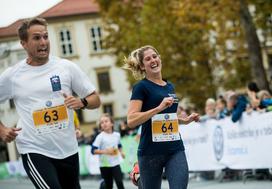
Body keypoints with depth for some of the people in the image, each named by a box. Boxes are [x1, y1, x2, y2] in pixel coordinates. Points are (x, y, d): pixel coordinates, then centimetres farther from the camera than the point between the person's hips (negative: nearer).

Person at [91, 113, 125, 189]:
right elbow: (93, 150, -15)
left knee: (119, 182, -7)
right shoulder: (100, 137, -10)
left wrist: (121, 152, 5)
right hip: (105, 165, -3)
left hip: (115, 163, 3)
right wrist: (105, 151, -27)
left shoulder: (117, 135, 4)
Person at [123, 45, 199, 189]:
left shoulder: (170, 87, 15)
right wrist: (159, 108, -23)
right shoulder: (141, 87, -4)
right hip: (150, 152, -5)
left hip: (175, 149, 5)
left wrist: (185, 120, 13)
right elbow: (131, 121, -16)